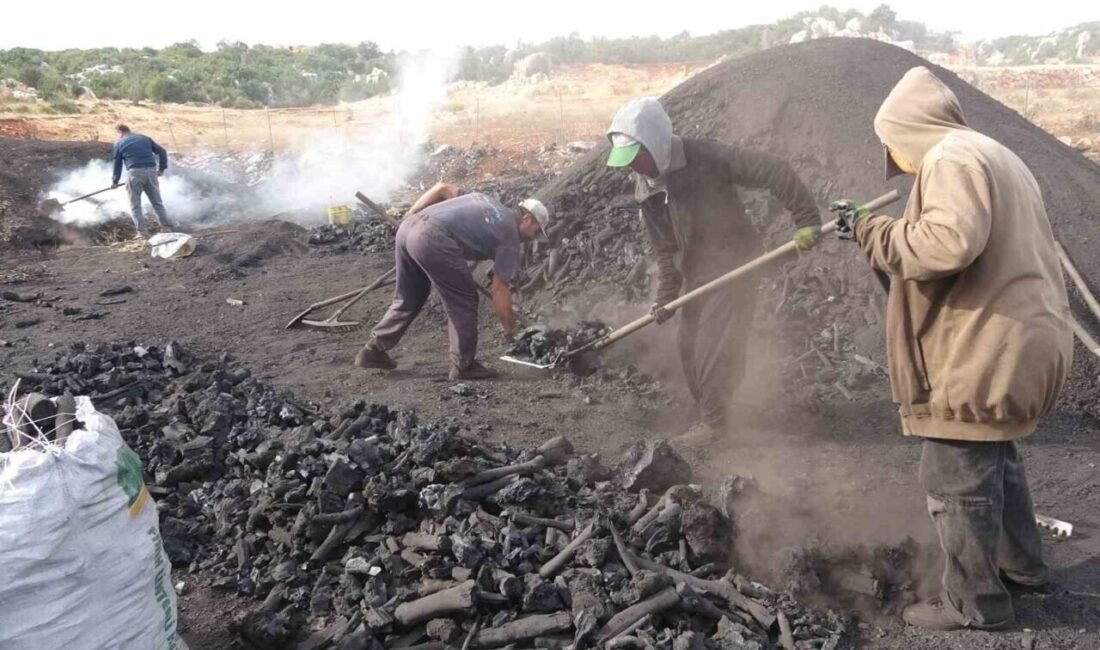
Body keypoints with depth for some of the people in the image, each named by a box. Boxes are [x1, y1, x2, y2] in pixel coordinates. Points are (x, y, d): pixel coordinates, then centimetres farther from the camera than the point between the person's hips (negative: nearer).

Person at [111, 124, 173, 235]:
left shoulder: (119, 143, 11)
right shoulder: (145, 138, 19)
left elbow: (117, 164, 14)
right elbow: (162, 151, 15)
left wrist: (115, 181, 26)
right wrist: (161, 168, 18)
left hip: (135, 172, -3)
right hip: (151, 171, 3)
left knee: (135, 205, 6)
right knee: (157, 201, 14)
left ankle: (142, 231, 1)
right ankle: (166, 225, 16)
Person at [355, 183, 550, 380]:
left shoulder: (487, 202, 29)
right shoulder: (509, 235, 8)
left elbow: (442, 188, 23)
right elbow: (499, 290, 6)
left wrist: (410, 217, 24)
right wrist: (509, 328, 18)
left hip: (407, 228, 8)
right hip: (433, 240, -8)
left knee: (408, 298, 22)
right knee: (463, 302, 7)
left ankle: (373, 350, 29)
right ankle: (463, 366, 14)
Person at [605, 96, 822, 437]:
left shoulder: (705, 156, -23)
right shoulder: (645, 188, -1)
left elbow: (773, 171, -24)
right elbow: (665, 249, 6)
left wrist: (807, 219, -26)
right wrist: (665, 297, 3)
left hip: (732, 266, -7)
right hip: (695, 274, 7)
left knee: (716, 348, -8)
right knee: (690, 350, 10)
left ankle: (713, 422, 6)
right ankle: (709, 411, 27)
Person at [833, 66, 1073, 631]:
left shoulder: (951, 159, -14)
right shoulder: (997, 157, 20)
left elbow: (948, 243, -31)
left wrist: (872, 231, -18)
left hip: (983, 350, -11)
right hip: (1021, 340, 11)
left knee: (956, 479, 1)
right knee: (996, 456, 26)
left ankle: (973, 602, 14)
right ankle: (1020, 563, 41)